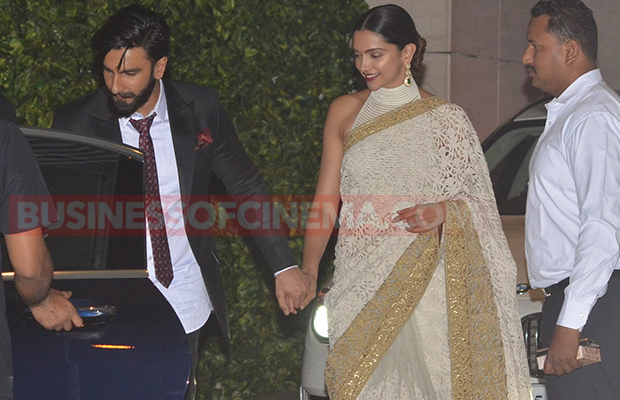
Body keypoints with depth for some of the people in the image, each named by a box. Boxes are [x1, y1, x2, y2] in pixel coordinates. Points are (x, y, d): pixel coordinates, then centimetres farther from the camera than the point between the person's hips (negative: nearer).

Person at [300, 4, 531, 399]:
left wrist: (442, 212, -16)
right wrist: (309, 269, 0)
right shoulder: (344, 111, 10)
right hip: (359, 280, 2)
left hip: (422, 276, -2)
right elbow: (326, 200, 9)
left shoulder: (446, 119, 3)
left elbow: (476, 203, 6)